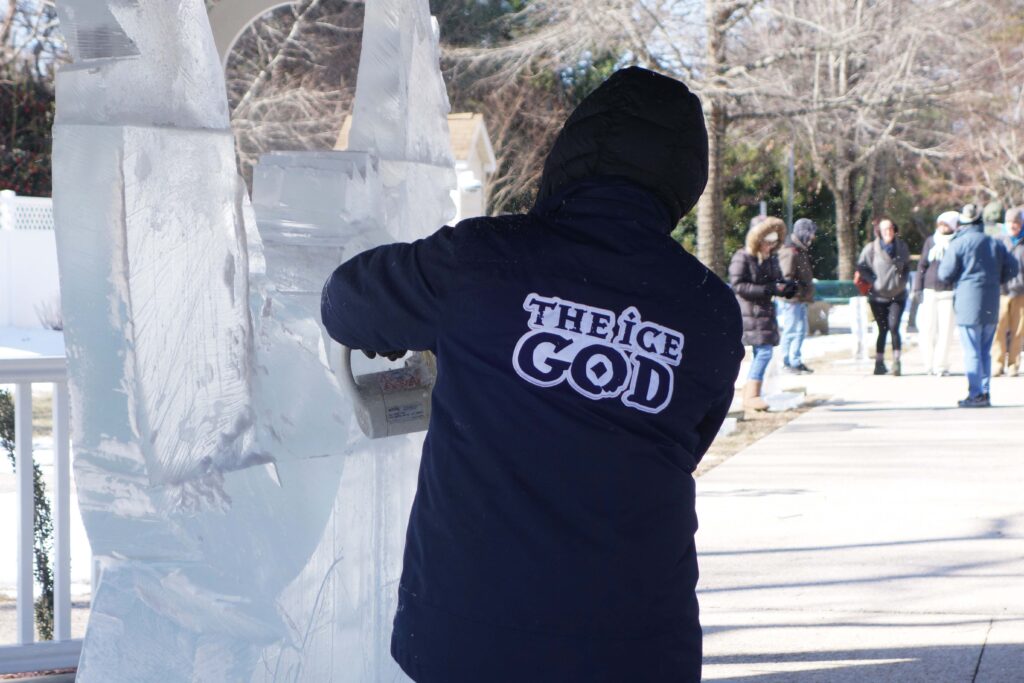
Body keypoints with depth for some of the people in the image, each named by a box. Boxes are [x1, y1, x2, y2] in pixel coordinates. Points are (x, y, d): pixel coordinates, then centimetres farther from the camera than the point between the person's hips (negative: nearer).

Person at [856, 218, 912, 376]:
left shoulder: (902, 247, 4)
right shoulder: (871, 248, -5)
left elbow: (907, 267, 19)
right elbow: (861, 268, 2)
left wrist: (902, 281, 6)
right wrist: (873, 281, -8)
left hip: (897, 295, 1)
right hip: (878, 296, -1)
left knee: (893, 327, -13)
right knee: (883, 330, 5)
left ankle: (896, 361, -9)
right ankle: (879, 363, 16)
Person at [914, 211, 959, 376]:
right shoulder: (931, 241, 10)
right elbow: (922, 265, 13)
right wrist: (918, 288, 5)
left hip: (948, 292, -3)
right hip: (929, 291, 3)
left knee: (945, 329, -2)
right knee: (927, 328, 0)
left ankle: (941, 365, 5)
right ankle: (929, 364, 11)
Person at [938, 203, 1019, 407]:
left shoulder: (959, 243, -7)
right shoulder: (996, 243, 10)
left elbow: (945, 274, -8)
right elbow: (1011, 269, 11)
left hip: (968, 304, -5)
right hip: (991, 306, 5)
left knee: (971, 352, -2)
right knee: (985, 351, 13)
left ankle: (976, 394, -6)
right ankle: (985, 393, 12)